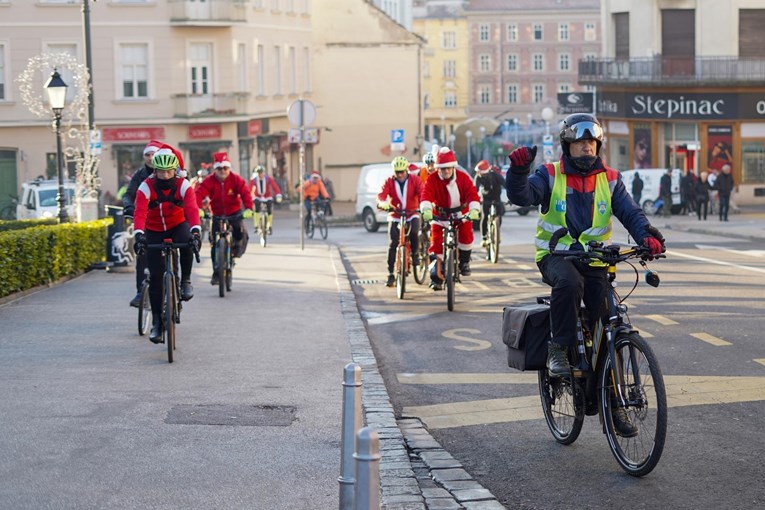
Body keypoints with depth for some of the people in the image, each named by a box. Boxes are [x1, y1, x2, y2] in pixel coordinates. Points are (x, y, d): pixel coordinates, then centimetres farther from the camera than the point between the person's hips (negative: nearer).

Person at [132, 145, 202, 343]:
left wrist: (195, 231, -53)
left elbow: (192, 209, -35)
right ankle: (156, 321, 2)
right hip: (154, 232, 0)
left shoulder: (183, 185, -20)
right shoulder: (146, 187, -21)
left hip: (178, 226, 0)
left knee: (187, 241, -37)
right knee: (155, 276, -8)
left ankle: (186, 281, -15)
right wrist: (139, 235, -52)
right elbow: (140, 212, -35)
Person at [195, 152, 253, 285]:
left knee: (241, 234, -23)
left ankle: (237, 250, 14)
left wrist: (249, 208, -42)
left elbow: (245, 193, -24)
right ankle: (216, 272, 5)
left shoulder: (236, 180, -13)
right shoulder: (209, 181, -14)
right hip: (217, 215, 1)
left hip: (235, 213, 0)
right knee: (215, 244, -6)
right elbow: (199, 194, -26)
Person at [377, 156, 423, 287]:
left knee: (414, 232, -31)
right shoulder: (389, 182, -4)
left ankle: (415, 254, -1)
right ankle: (391, 275, -2)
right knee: (392, 244, -9)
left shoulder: (414, 180, -5)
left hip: (412, 214, -1)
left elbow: (422, 194, -18)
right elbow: (381, 195, -18)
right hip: (395, 216, 1)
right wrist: (383, 203, -42)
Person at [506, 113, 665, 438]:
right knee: (569, 282, -38)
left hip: (594, 258, 3)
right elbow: (522, 196, -17)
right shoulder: (550, 176, -1)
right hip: (556, 256, -3)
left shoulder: (609, 180, 7)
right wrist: (519, 171, -38)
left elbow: (630, 213, -3)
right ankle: (559, 350, -23)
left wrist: (647, 236, -24)